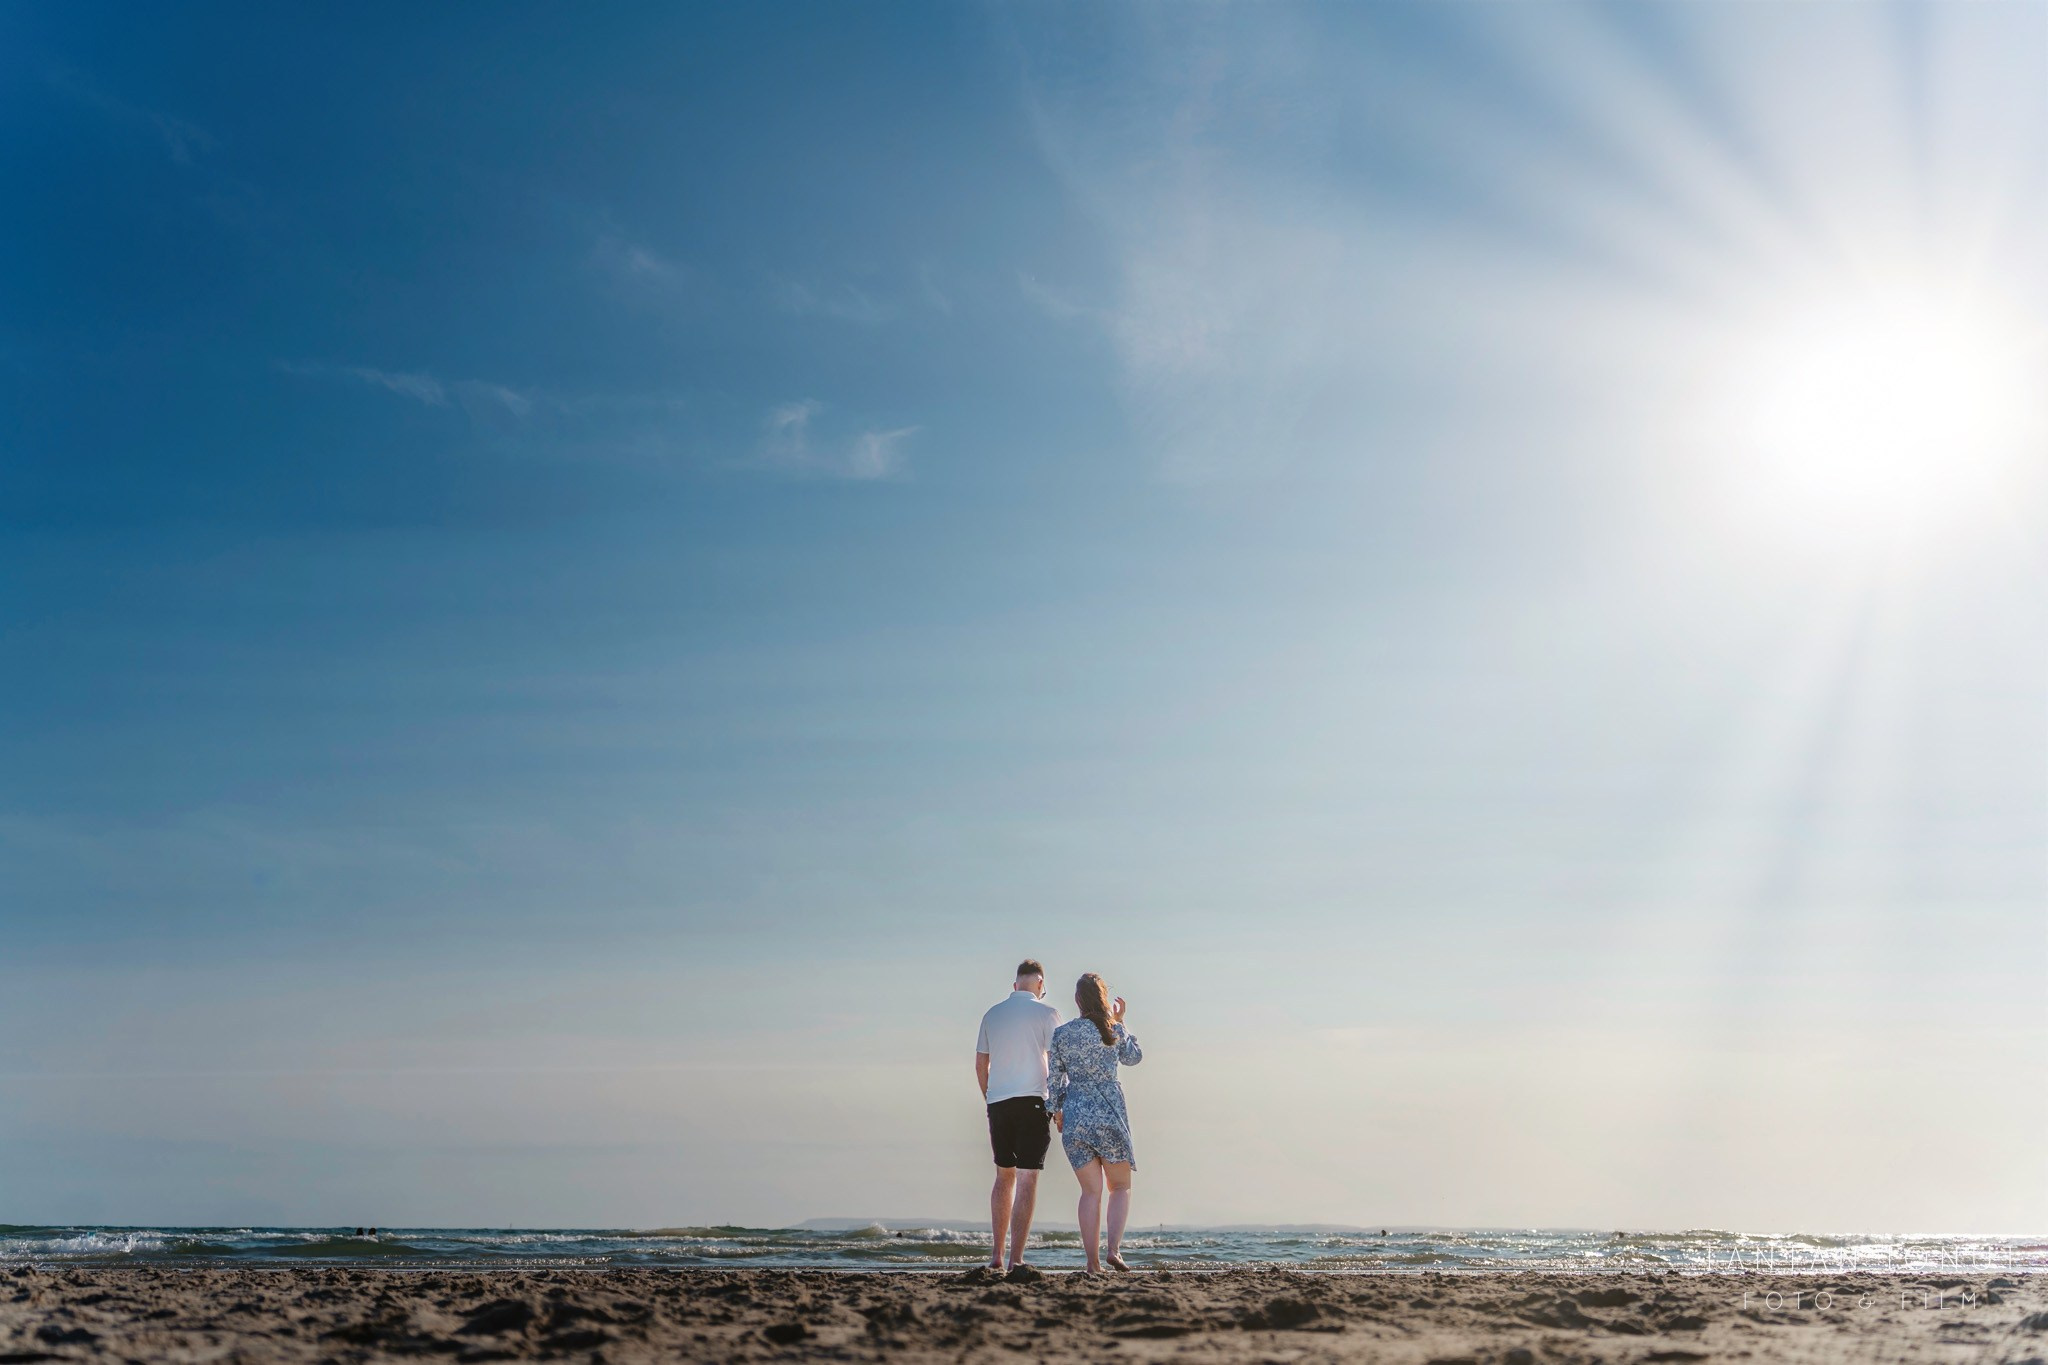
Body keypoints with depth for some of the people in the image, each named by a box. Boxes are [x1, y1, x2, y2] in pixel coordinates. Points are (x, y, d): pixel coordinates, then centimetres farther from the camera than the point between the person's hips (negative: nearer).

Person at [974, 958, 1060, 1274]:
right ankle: (1016, 1259, -7)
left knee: (1004, 1176, 17)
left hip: (997, 1102, 5)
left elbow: (980, 1064, 14)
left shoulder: (992, 1014, 11)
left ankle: (996, 1254, 17)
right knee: (1027, 1179, -3)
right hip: (1031, 1100, -5)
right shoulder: (1045, 1013, -3)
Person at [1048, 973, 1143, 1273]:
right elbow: (1134, 1058, 15)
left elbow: (1054, 1078, 5)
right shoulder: (1114, 1030, -3)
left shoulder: (1060, 1033, 0)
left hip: (1074, 1115, 2)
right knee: (1121, 1187, 11)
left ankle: (1093, 1263, 2)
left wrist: (1055, 1110, 19)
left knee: (1091, 1192, 7)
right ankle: (1114, 1248, -8)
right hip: (1109, 1113, -2)